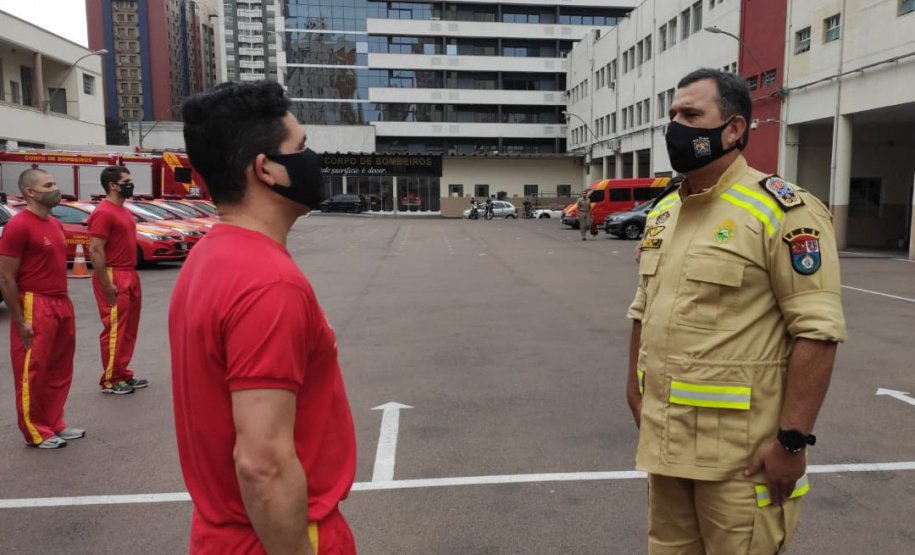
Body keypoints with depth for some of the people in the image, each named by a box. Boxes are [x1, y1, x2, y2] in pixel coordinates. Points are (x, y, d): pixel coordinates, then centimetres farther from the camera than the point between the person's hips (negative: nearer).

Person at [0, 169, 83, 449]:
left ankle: (54, 424, 28)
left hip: (61, 304, 9)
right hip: (35, 307, -9)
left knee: (59, 371, 16)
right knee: (32, 374, 3)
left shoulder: (55, 224, 13)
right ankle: (36, 432, 14)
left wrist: (64, 303, 16)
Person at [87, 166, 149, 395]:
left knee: (128, 329, 14)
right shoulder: (103, 212, -14)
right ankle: (110, 380, 7)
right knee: (115, 329, -3)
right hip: (114, 278, -10)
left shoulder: (124, 211, 16)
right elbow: (95, 250, -20)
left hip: (129, 276, 10)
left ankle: (123, 374, 23)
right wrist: (106, 285, -22)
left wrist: (132, 276, 18)